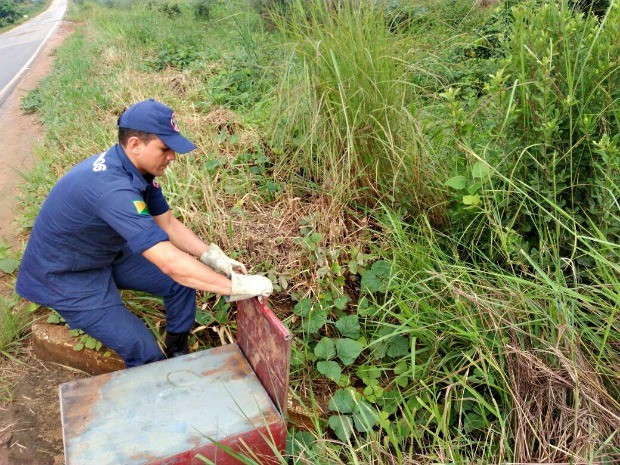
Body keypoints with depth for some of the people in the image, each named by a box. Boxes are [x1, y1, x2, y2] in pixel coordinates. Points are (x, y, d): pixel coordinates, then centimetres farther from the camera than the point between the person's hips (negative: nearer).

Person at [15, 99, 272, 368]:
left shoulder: (139, 168, -9)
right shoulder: (112, 187, -39)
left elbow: (167, 223, -1)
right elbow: (169, 262, -42)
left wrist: (212, 256, -14)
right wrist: (236, 286, -36)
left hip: (107, 253, 9)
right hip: (66, 277, -8)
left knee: (183, 281, 3)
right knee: (146, 356, -12)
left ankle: (178, 354, 22)